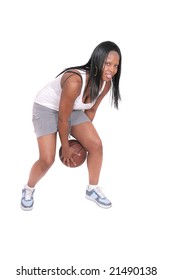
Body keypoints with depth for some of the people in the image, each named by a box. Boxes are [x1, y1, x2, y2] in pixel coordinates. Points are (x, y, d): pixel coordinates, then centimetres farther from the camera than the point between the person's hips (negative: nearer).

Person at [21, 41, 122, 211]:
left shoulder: (106, 83, -15)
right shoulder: (75, 81, -38)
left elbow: (91, 109, 4)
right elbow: (63, 118, -25)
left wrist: (83, 133, 10)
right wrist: (65, 148, -13)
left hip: (72, 109, 7)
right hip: (47, 107, -6)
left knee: (96, 145, -6)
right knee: (47, 160, -14)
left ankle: (92, 190, 15)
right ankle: (28, 189, 16)